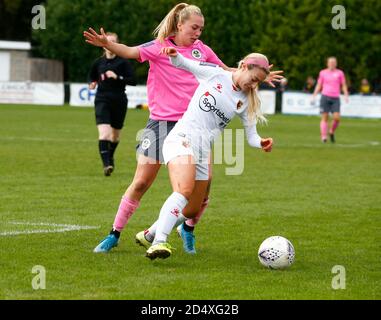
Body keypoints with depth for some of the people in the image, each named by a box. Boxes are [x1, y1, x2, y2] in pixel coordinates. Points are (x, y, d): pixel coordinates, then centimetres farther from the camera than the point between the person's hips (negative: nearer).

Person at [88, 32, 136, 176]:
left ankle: (110, 157, 43)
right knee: (104, 133, -19)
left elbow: (133, 81, -8)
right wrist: (92, 83, 1)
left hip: (119, 102, 0)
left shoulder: (123, 62, -3)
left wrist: (117, 77, -19)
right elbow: (91, 76, 22)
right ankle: (106, 164, -25)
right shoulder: (98, 62, 4)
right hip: (102, 100, 0)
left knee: (115, 134, 15)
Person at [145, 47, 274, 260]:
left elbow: (251, 136, 12)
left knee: (192, 210, 10)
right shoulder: (215, 74, 2)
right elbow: (181, 63, 8)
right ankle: (159, 242, -42)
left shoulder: (247, 101, 14)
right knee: (185, 191, -31)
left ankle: (150, 234, 34)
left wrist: (261, 143, -12)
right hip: (183, 139, -7)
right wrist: (174, 54, -15)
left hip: (203, 150, 7)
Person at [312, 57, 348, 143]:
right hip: (325, 97, 0)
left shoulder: (340, 73, 9)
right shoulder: (323, 73, 10)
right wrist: (314, 96, 6)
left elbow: (343, 85, 11)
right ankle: (323, 136, -3)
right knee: (324, 118, -4)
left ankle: (332, 132, 14)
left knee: (337, 117, -11)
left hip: (335, 98, 0)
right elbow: (319, 85, 15)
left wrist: (346, 95, -2)